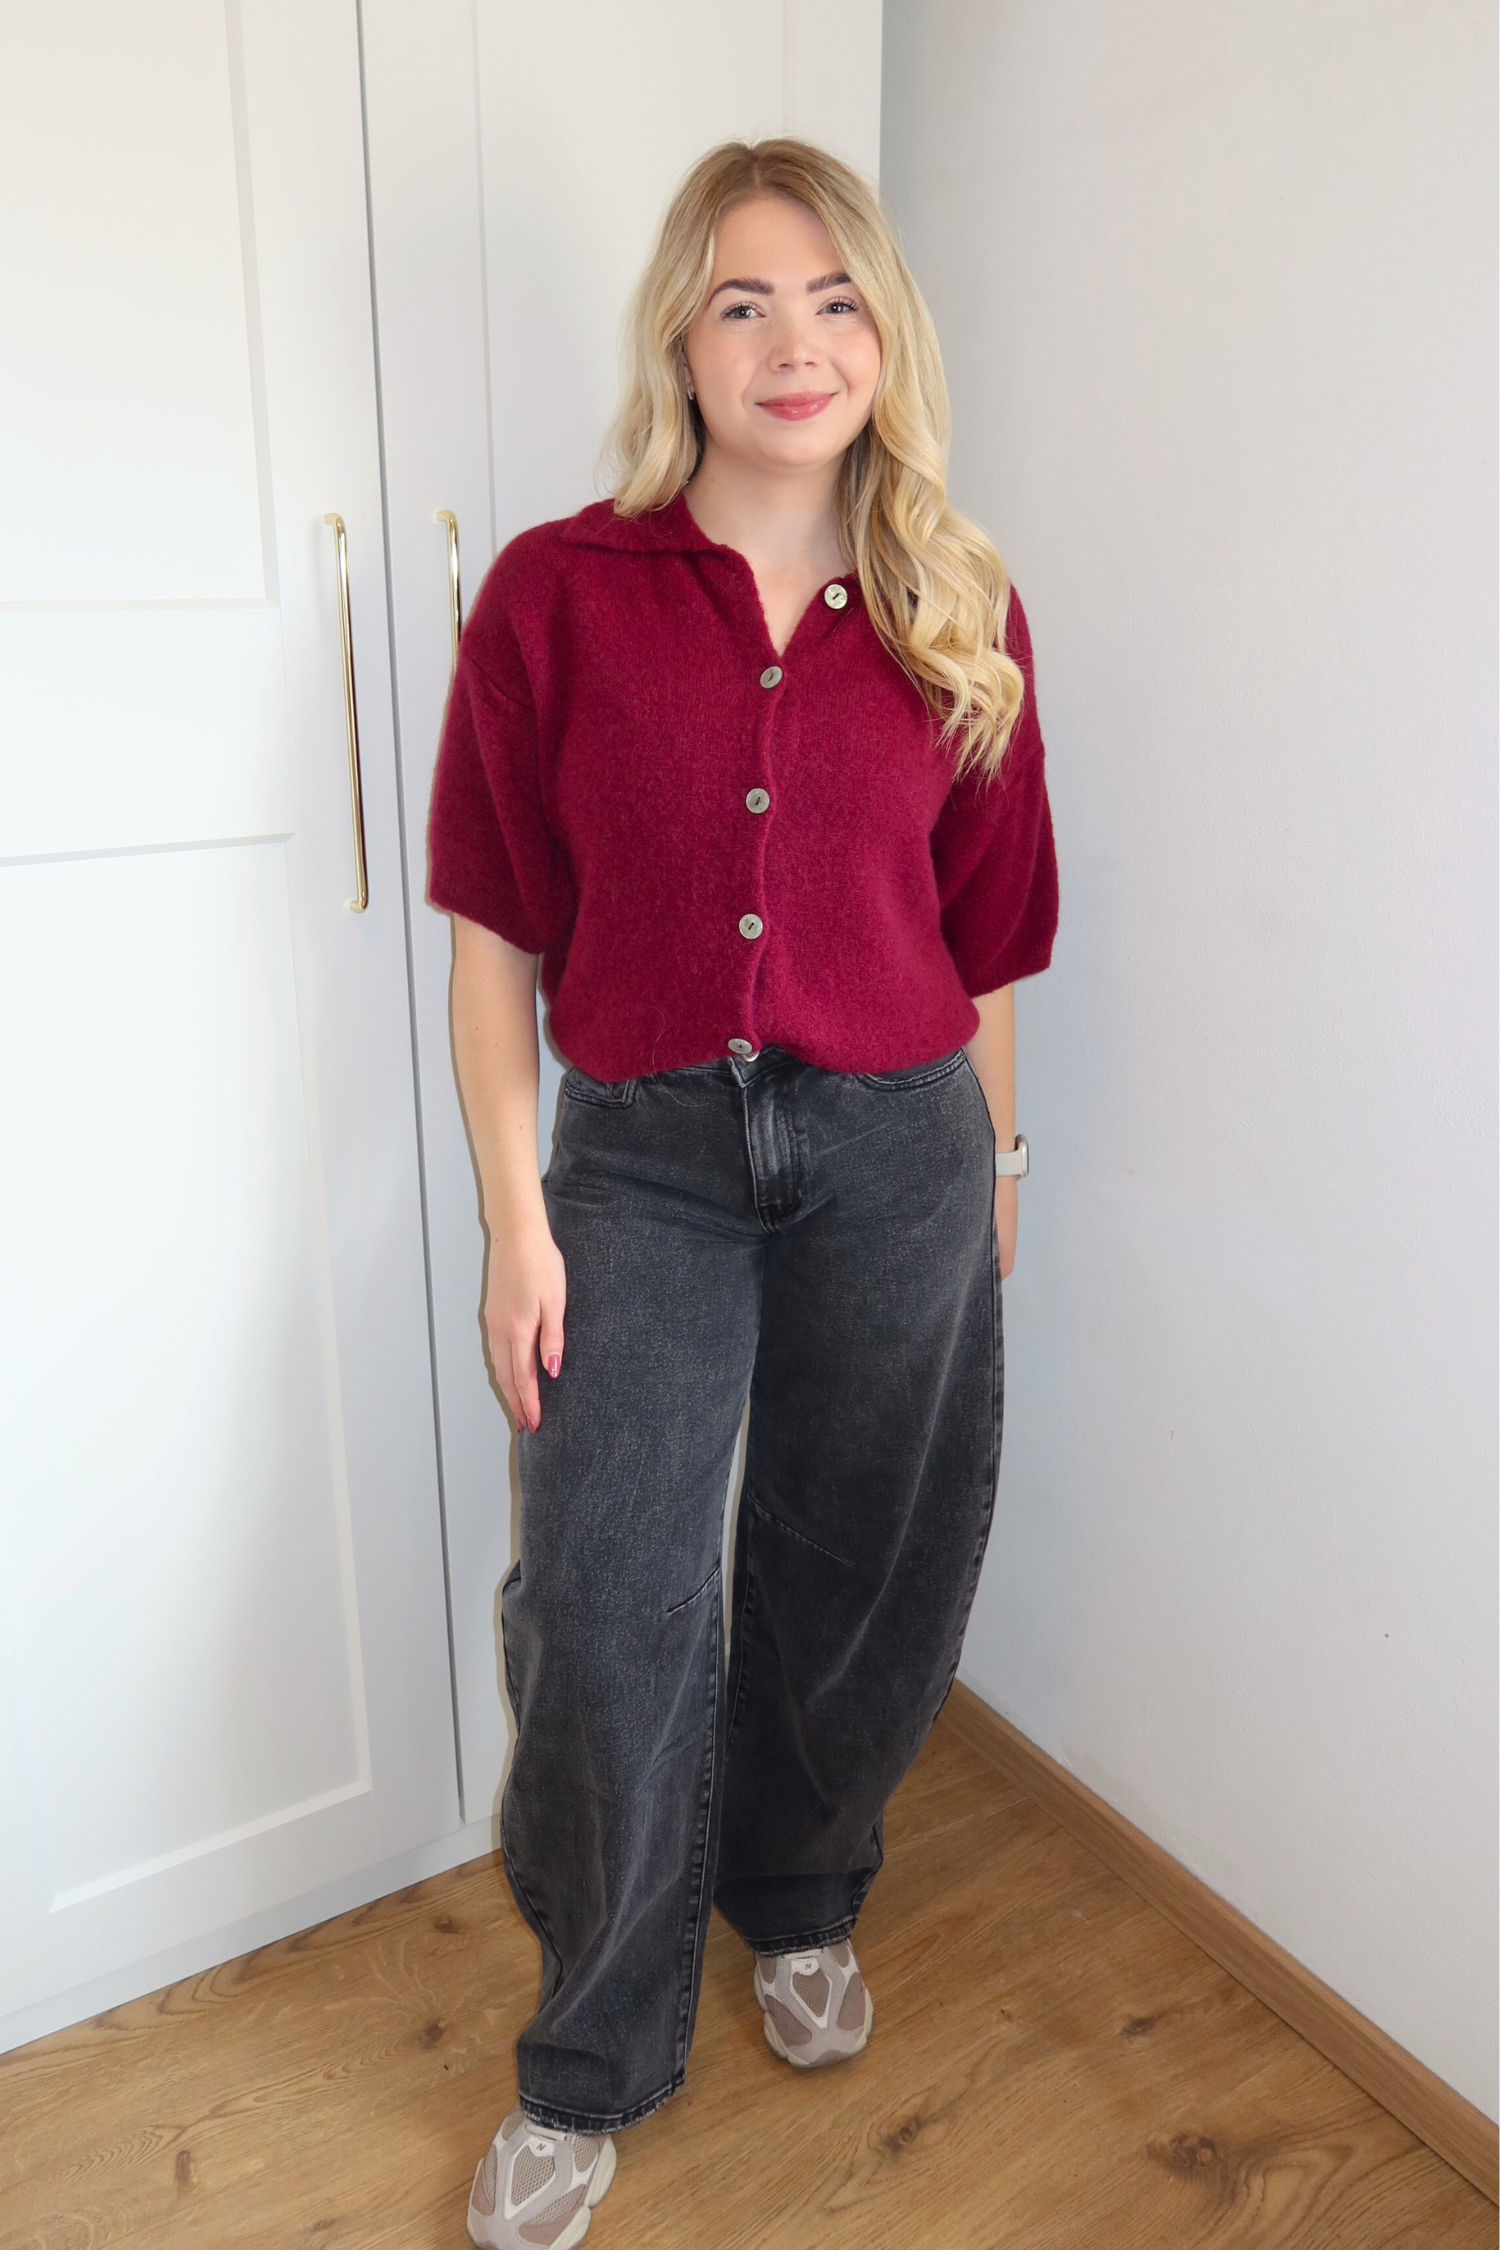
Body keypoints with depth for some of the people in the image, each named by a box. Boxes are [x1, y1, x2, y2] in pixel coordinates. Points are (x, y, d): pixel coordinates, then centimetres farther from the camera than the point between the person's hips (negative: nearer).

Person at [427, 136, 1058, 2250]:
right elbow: (497, 932, -3)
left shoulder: (964, 613, 2)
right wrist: (519, 1219, -6)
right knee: (609, 1610, -1)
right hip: (646, 1152, -1)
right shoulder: (560, 593, -4)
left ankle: (800, 1903, 47)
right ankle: (591, 2070, 26)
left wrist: (991, 1163, 13)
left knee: (854, 1578, 15)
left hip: (894, 1153, 2)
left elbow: (986, 933, 9)